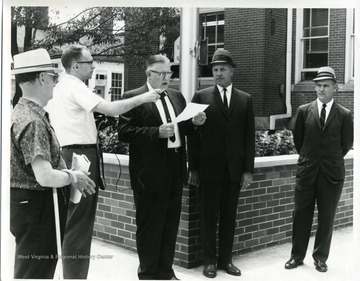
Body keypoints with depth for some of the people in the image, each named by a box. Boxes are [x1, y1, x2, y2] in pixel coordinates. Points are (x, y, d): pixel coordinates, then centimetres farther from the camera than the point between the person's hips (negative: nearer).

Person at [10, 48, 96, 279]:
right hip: (37, 208, -10)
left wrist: (69, 174, 11)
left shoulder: (25, 111, 8)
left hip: (34, 206, 10)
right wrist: (73, 177, -13)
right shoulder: (33, 121, -23)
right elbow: (45, 177, -30)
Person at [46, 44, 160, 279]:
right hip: (81, 156, -10)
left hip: (71, 154, 10)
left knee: (74, 220, 18)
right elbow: (111, 109, -24)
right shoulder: (75, 87, -14)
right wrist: (142, 98, -16)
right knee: (80, 222, -4)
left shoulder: (60, 87, 16)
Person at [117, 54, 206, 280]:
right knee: (149, 225, 5)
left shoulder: (177, 96, 13)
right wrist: (157, 132, -24)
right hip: (150, 171, -6)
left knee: (170, 224, 14)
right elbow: (124, 132, -15)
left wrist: (194, 122, -2)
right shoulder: (133, 97, -7)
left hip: (175, 169, 6)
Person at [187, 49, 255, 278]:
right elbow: (194, 135, 1)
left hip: (235, 168, 2)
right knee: (209, 215, 5)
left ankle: (226, 259, 19)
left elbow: (249, 137, 6)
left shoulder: (245, 99, 8)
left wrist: (249, 170, 0)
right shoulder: (201, 96, 3)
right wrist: (193, 168, -4)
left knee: (229, 215, 8)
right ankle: (210, 260, 15)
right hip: (209, 167, -1)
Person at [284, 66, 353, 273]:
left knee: (327, 217, 7)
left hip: (332, 172, -1)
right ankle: (297, 256, 19)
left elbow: (347, 144, 7)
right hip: (307, 170, 1)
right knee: (301, 215, 6)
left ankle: (321, 258, 21)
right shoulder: (304, 111, 0)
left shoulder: (344, 115, -3)